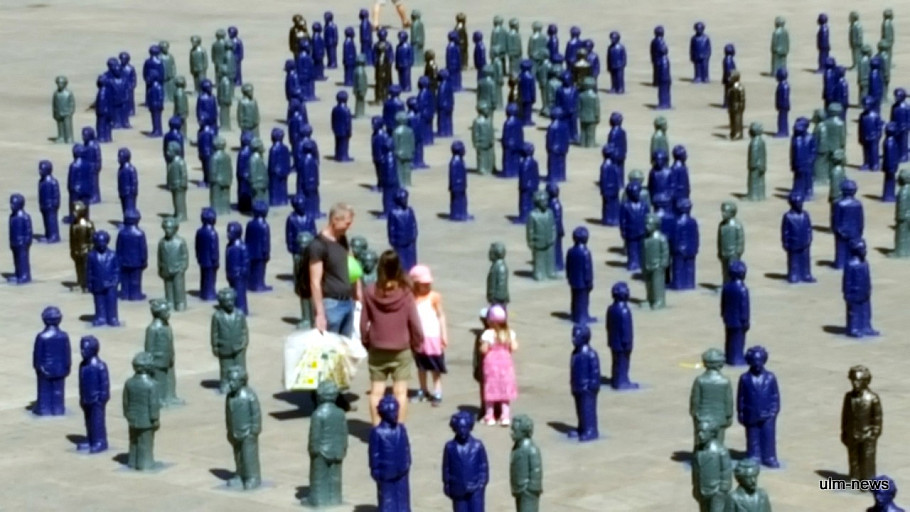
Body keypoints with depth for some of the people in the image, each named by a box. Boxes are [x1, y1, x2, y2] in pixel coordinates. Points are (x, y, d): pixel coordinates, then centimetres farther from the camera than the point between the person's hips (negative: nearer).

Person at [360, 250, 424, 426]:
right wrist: (417, 344, 7)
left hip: (377, 350, 1)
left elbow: (364, 323, -3)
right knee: (400, 392, 5)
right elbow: (414, 322, -7)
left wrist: (366, 342, 12)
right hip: (401, 350, -1)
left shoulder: (370, 293, -8)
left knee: (376, 391, 9)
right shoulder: (405, 293, -13)